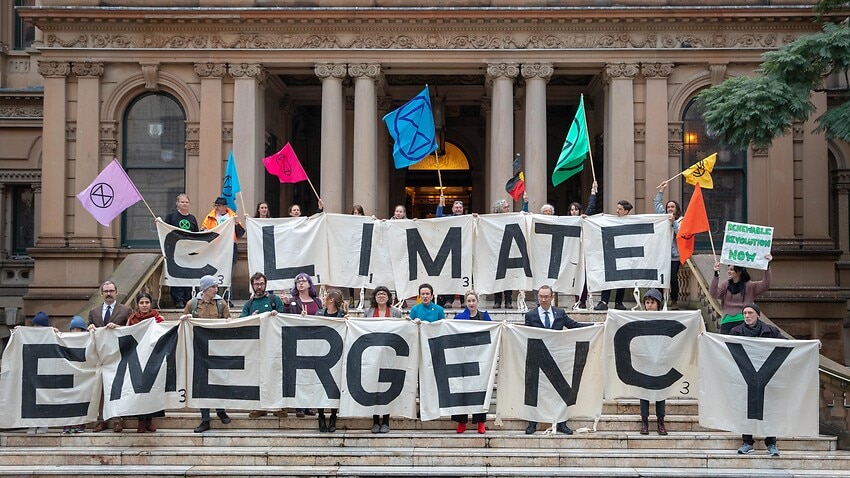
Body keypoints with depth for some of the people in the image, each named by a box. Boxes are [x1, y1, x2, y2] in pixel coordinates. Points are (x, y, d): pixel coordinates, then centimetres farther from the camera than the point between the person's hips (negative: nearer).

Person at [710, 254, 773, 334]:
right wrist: (716, 274, -10)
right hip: (727, 321, 2)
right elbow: (713, 293, -1)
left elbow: (765, 285, -6)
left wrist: (767, 266, -16)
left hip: (743, 321, -2)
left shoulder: (749, 286, 7)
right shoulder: (725, 286, 14)